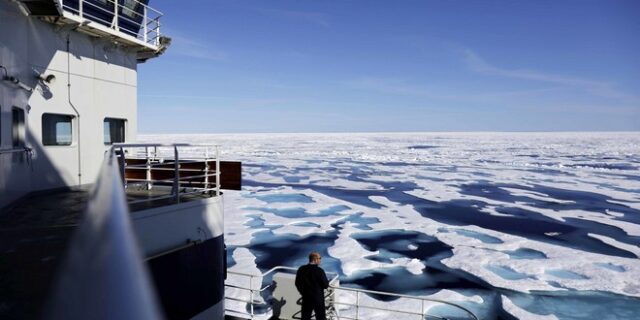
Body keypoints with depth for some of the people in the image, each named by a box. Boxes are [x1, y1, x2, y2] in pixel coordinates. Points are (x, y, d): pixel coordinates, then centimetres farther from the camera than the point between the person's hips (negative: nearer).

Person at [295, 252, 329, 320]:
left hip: (306, 298, 4)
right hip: (318, 298, -4)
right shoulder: (319, 271, -19)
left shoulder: (301, 269, -5)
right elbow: (326, 285, -15)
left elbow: (297, 283, 3)